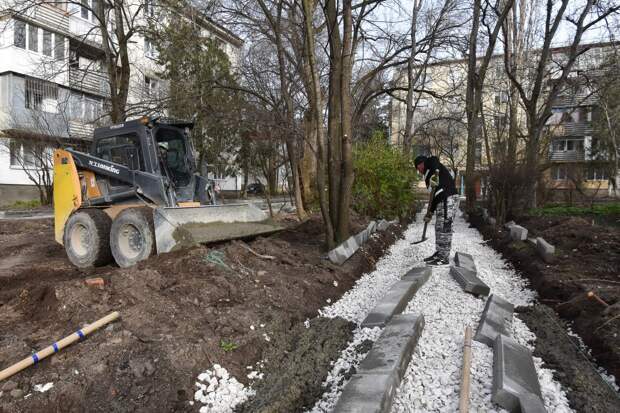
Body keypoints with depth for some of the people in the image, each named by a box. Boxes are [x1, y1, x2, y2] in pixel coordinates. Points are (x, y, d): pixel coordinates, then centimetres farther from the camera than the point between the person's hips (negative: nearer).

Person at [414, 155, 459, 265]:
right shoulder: (429, 175, 29)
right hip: (442, 201, 10)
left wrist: (435, 174, -37)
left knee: (444, 228, -7)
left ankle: (444, 257, -3)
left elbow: (434, 159, -21)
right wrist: (430, 213, 26)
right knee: (439, 228, 14)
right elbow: (434, 195, 28)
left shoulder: (430, 163, 6)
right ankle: (439, 253, 23)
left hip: (448, 199, -10)